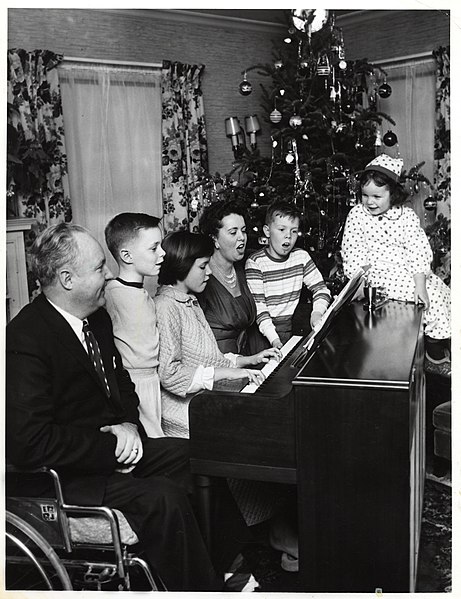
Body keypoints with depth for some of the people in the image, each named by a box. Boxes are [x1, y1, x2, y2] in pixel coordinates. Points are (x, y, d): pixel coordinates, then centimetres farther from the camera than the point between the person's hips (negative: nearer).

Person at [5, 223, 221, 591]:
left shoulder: (96, 317, 4)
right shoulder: (25, 339, -23)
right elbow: (28, 443, -28)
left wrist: (128, 423, -4)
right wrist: (110, 447, -22)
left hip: (112, 446, 9)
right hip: (62, 476, -9)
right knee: (164, 498, -25)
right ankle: (200, 588, -2)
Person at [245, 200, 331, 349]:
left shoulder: (301, 256, 5)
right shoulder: (255, 263, -9)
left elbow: (321, 288, 8)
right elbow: (257, 306, -13)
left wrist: (317, 312, -14)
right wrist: (274, 339, -24)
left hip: (294, 325, 5)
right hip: (267, 327, -4)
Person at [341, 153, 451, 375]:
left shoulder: (407, 216, 1)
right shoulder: (356, 214, 0)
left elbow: (418, 252, -5)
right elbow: (351, 251, -3)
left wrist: (420, 286, -16)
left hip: (409, 271, 3)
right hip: (376, 272, -3)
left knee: (438, 292, -14)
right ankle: (435, 354, -12)